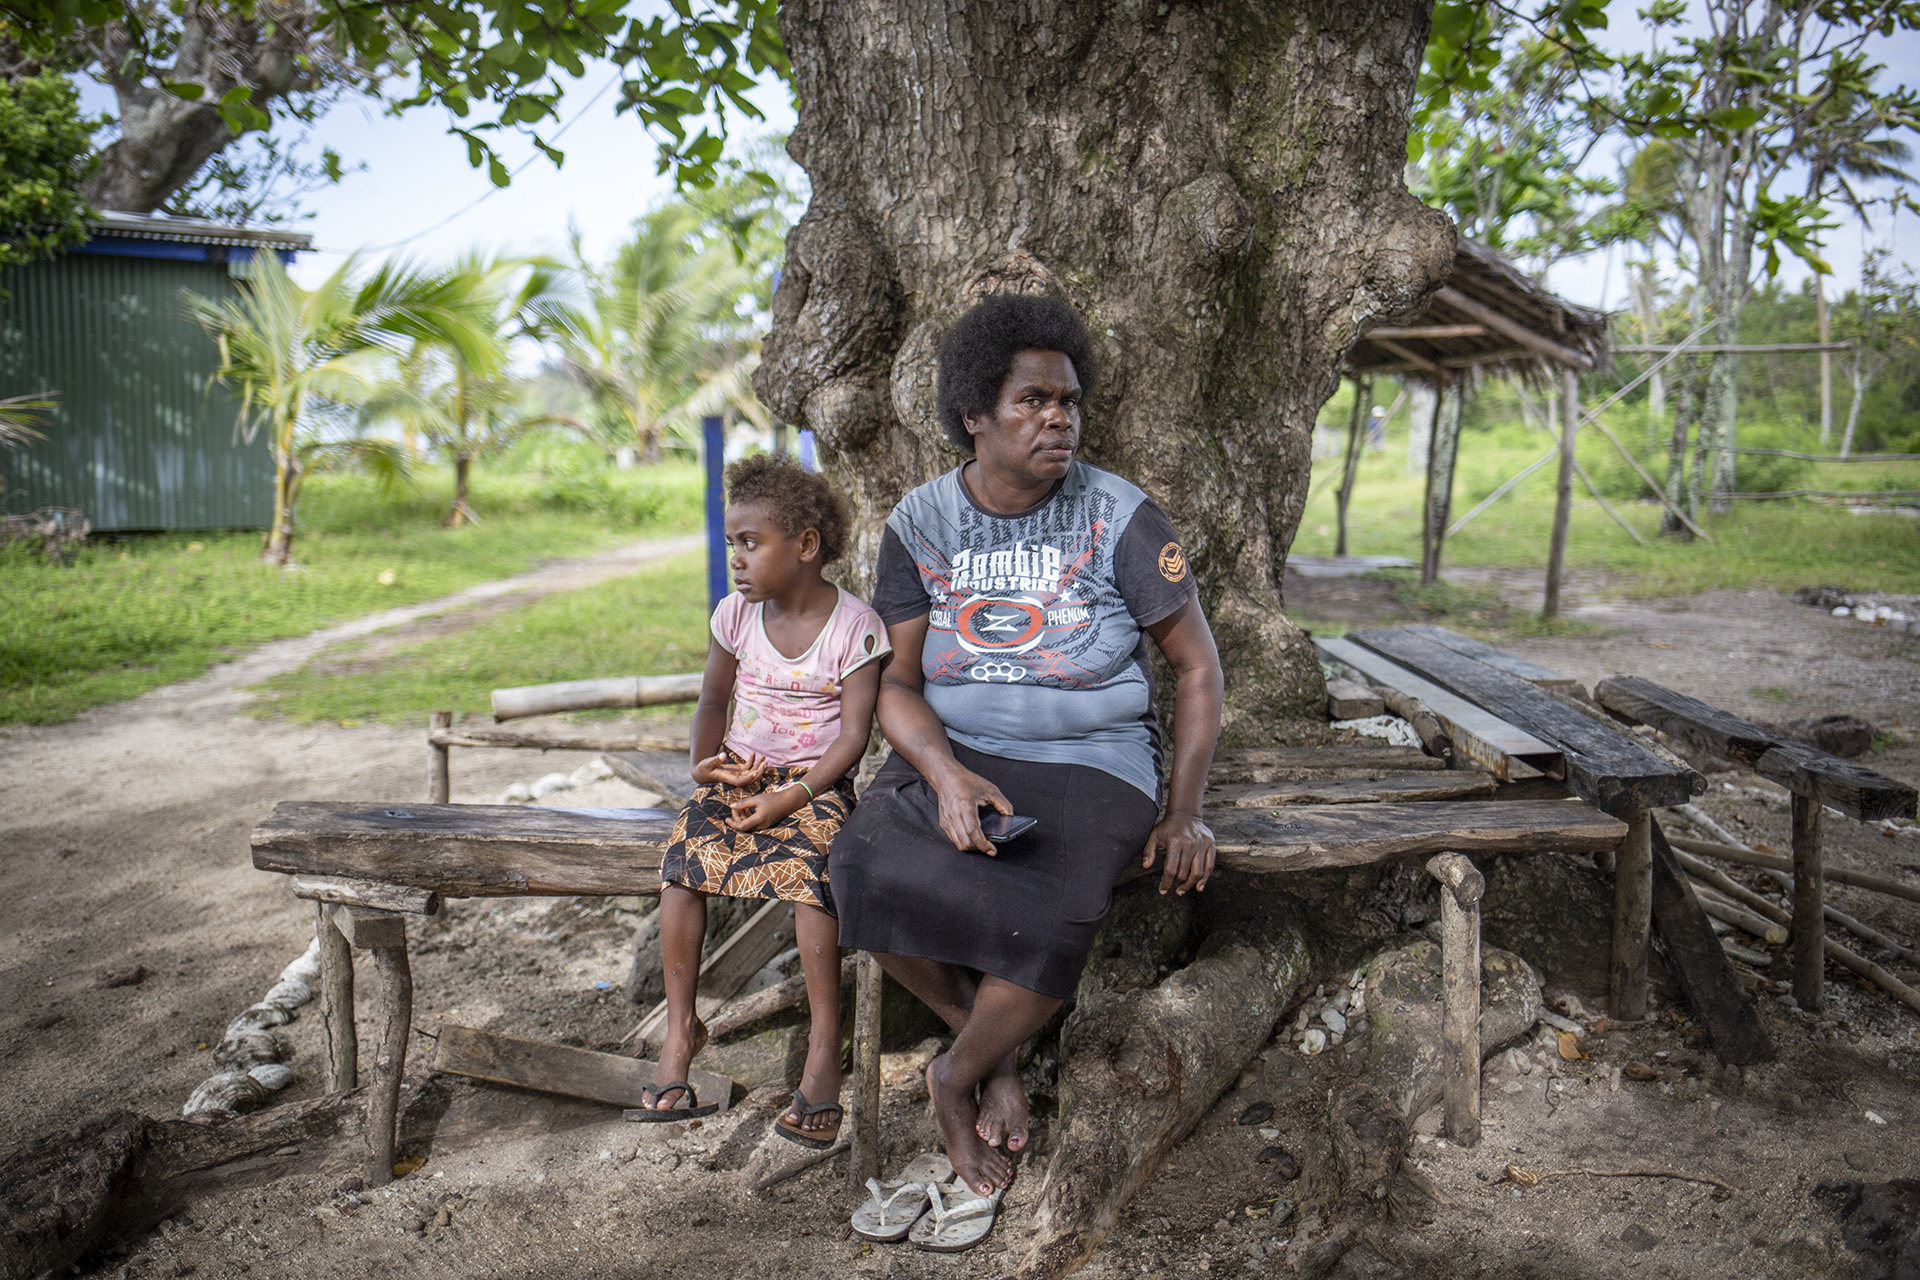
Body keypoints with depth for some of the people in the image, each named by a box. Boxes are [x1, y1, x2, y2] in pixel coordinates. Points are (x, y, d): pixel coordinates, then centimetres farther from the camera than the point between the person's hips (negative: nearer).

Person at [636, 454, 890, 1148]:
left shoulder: (853, 624, -8)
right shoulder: (735, 614, 6)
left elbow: (854, 731, -11)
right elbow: (713, 701, 18)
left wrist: (792, 798, -21)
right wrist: (707, 762, -1)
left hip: (816, 781, -4)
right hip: (740, 774, 4)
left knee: (807, 865, -33)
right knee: (684, 858, -23)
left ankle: (824, 1043, -18)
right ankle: (680, 1029, -8)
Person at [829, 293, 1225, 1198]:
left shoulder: (1121, 519, -3)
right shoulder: (921, 523, 3)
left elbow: (1196, 666, 3)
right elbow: (896, 682, 1)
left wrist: (1184, 813, -5)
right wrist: (945, 774, -20)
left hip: (1090, 761, -2)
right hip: (950, 753, 3)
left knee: (1048, 925, -32)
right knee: (864, 872, -28)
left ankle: (958, 1075, 1)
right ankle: (991, 1047, -1)